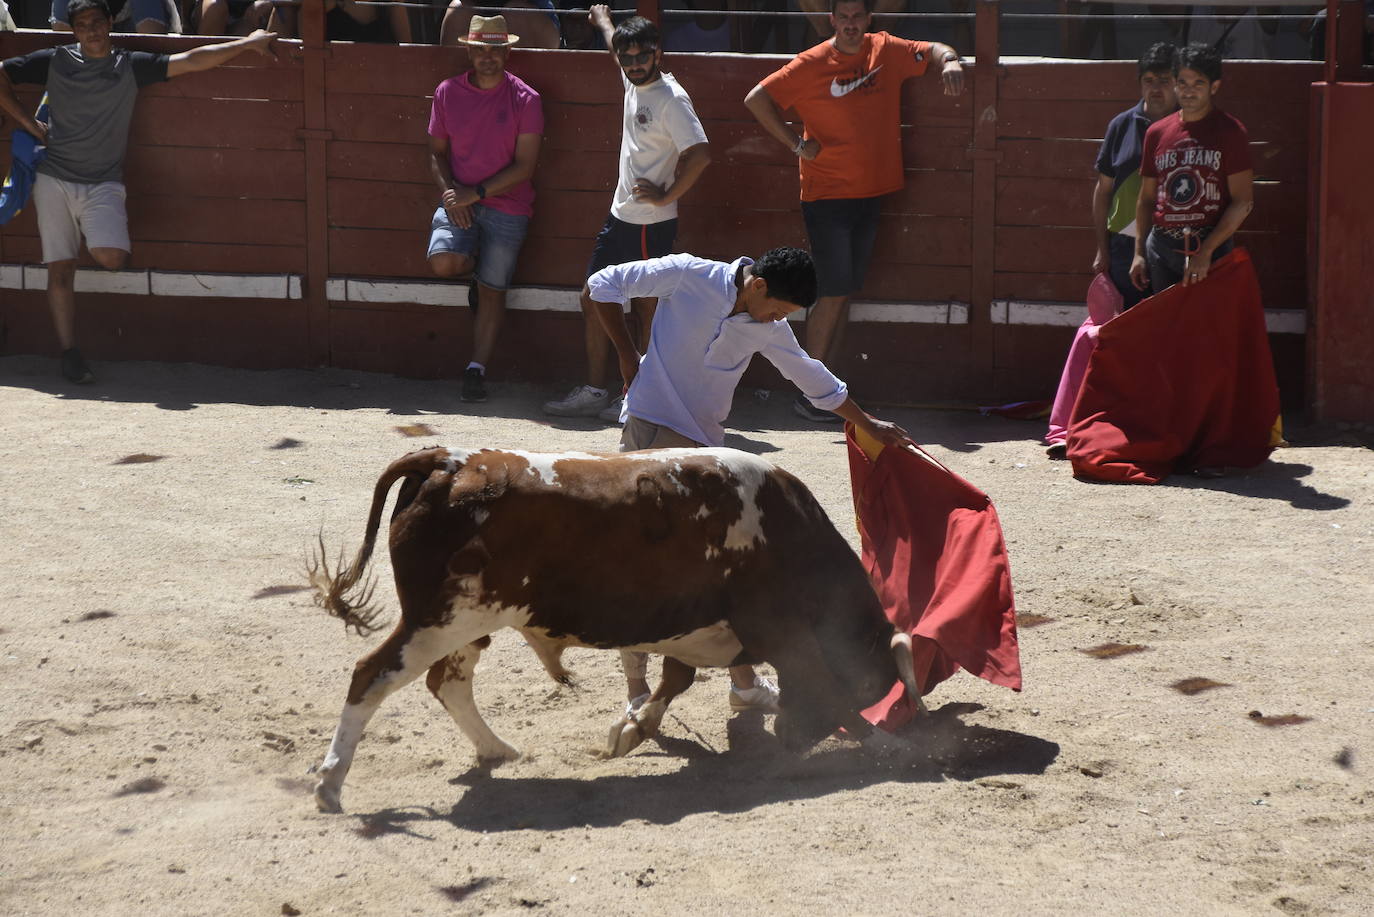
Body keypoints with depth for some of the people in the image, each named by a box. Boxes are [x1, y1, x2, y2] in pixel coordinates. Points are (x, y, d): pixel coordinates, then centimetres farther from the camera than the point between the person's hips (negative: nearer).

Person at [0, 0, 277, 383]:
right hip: (55, 179, 1)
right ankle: (69, 353, 7)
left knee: (112, 258, -23)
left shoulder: (131, 66, 3)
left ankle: (107, 236, 11)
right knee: (60, 270, -1)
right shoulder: (55, 61, 3)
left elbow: (192, 61, 2)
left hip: (103, 183, -1)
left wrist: (249, 43, 0)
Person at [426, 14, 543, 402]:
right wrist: (449, 192, -10)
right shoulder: (447, 92, 4)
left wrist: (476, 193, -15)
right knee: (443, 261, -24)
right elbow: (437, 152, 10)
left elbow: (524, 167, -7)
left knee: (492, 293, 0)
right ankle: (475, 263, 11)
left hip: (506, 206, -2)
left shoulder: (525, 100, -5)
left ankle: (476, 370, 10)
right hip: (459, 200, 2)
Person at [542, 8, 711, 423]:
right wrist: (603, 20, 50)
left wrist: (666, 196, -18)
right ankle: (594, 392, 17)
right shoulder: (634, 84, 9)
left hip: (651, 224, -9)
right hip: (620, 217, 9)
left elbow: (700, 154, -25)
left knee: (646, 307, -2)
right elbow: (616, 46, 33)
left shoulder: (671, 99, -16)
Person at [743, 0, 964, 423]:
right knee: (835, 292, -10)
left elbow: (933, 50, 10)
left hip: (870, 193, 5)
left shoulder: (887, 52, 5)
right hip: (827, 194, -5)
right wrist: (796, 143, -8)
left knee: (844, 293, 8)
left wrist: (949, 61, -14)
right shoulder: (812, 64, -7)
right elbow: (757, 99, -5)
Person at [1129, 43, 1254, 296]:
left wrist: (1205, 251, -14)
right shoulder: (1157, 133, 11)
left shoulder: (1230, 132, -3)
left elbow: (1243, 202, -8)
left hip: (1209, 247, -4)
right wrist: (1139, 253, 11)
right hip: (1160, 246, 4)